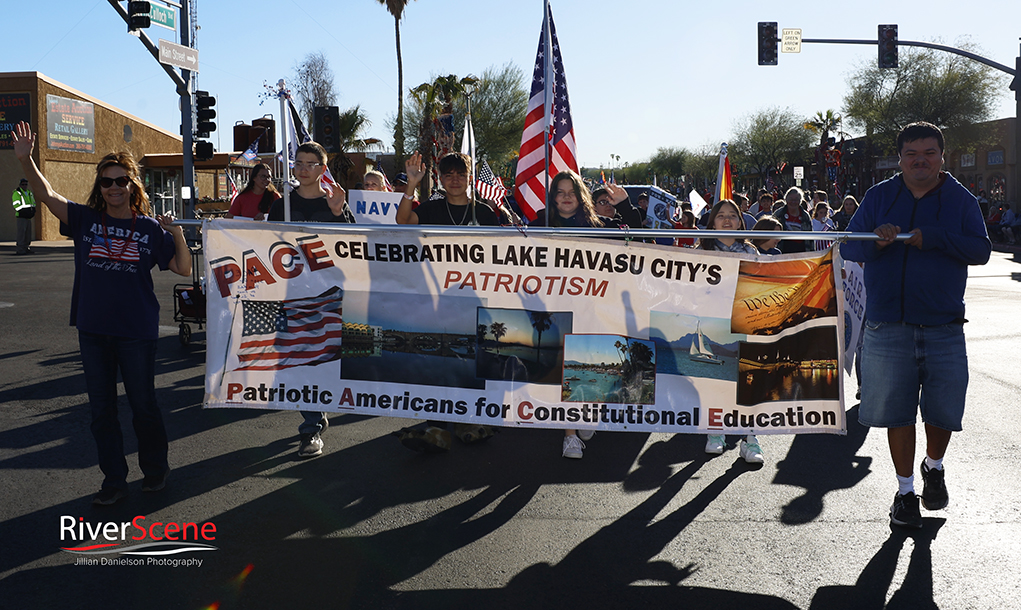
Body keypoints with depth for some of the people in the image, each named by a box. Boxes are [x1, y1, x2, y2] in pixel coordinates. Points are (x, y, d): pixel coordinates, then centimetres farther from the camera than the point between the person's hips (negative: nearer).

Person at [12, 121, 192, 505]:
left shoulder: (150, 228, 0)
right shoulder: (86, 220, 4)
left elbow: (184, 269, -1)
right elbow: (47, 195, -8)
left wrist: (178, 234, -14)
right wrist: (25, 159, -22)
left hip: (136, 330, -2)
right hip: (93, 329, 2)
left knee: (143, 404, 7)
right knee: (101, 408, 9)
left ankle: (155, 469, 27)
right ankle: (114, 480, 20)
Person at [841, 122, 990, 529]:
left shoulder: (961, 200, 4)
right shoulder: (879, 196, 6)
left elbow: (981, 250, -6)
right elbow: (849, 247, 2)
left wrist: (932, 237, -19)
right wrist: (875, 241, -19)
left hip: (944, 327, 0)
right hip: (888, 325, 0)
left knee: (944, 411, 5)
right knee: (897, 412, 6)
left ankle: (934, 467, 37)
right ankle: (905, 490, 22)